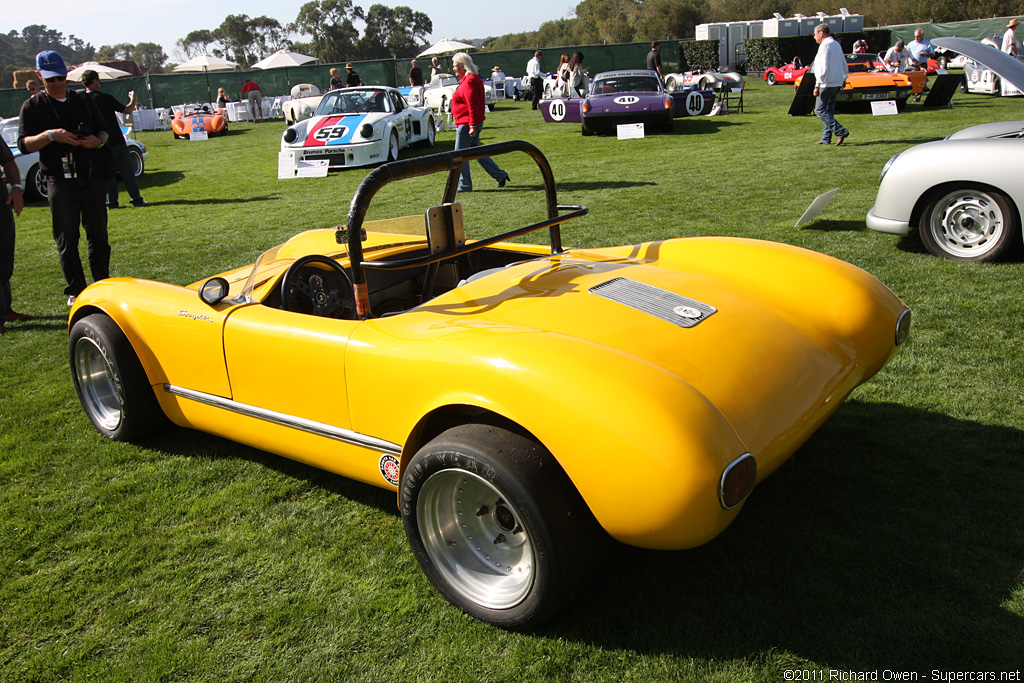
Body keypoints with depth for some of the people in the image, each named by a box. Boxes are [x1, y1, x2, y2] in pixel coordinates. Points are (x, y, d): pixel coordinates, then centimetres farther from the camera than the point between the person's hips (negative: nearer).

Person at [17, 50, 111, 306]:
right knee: (66, 241, 1)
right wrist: (50, 135, -20)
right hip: (59, 181, -2)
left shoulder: (83, 100, 14)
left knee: (98, 236, 5)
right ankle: (75, 291, 10)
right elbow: (24, 144, -2)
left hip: (92, 176, 2)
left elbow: (103, 129, 18)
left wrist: (97, 141, -5)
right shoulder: (32, 107, 5)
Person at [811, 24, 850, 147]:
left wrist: (817, 85, -21)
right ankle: (826, 138, 14)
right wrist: (844, 79, 35)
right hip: (837, 83, 10)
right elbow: (844, 64, 25)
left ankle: (841, 132, -15)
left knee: (820, 110, -7)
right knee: (829, 111, 12)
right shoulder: (836, 44, 17)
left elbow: (823, 68, -22)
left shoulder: (825, 45, -13)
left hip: (827, 84, -10)